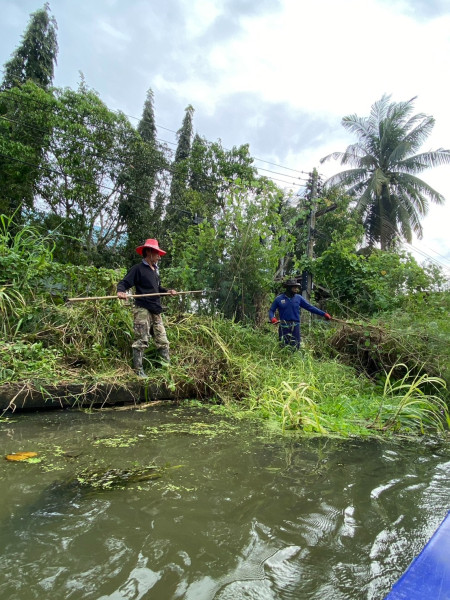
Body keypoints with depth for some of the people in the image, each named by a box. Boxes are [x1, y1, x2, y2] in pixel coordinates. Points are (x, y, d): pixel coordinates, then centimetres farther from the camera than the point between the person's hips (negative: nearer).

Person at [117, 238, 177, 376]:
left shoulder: (155, 270, 19)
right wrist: (121, 291, -30)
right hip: (143, 310, -8)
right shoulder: (138, 268, -6)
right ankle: (138, 370, 3)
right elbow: (123, 283, -10)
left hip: (156, 311, 8)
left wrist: (167, 291, 11)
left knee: (163, 341, 12)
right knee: (141, 341, -6)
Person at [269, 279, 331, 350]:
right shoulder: (279, 299, -1)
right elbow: (271, 311, 5)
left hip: (295, 326, 1)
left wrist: (324, 314, 0)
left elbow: (310, 307, 4)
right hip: (284, 327, -1)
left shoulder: (298, 298, 3)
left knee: (295, 348, 4)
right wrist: (272, 318, -17)